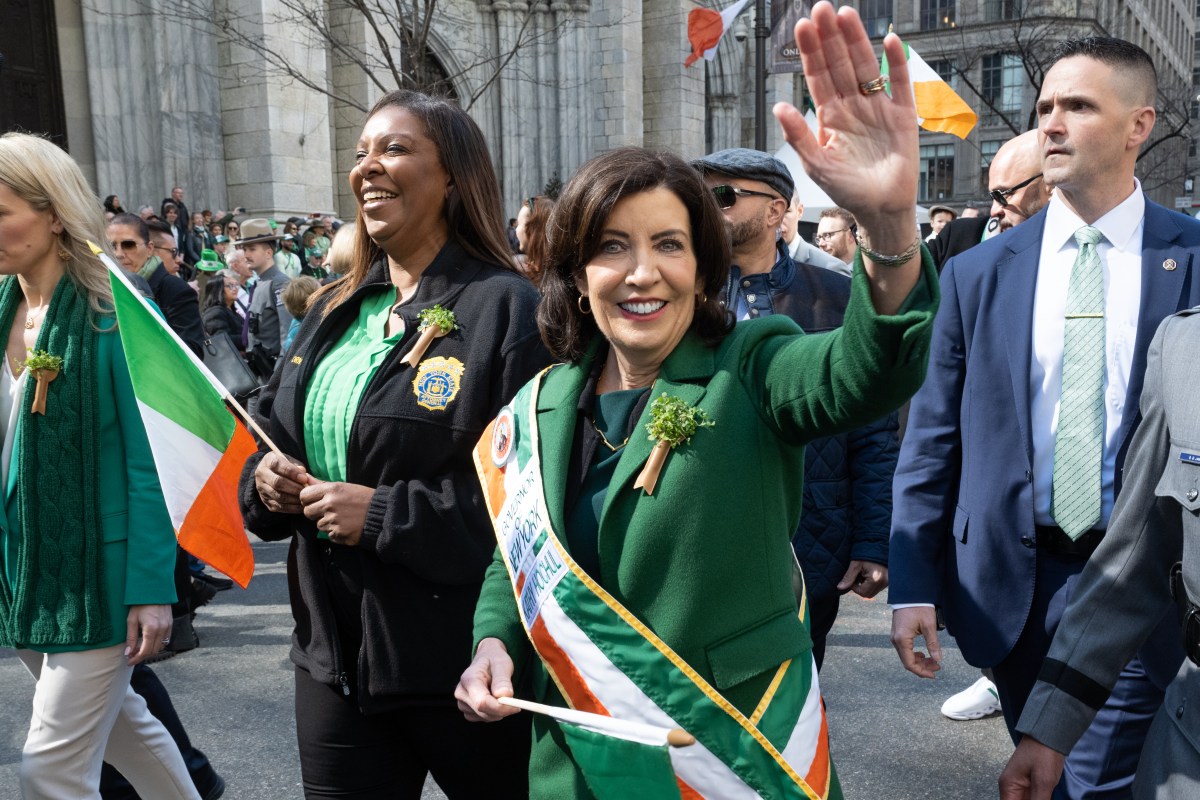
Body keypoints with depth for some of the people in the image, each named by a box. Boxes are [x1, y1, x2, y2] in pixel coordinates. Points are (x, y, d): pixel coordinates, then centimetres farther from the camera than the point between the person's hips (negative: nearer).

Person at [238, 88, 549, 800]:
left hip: (462, 659, -6)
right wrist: (266, 476, -2)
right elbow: (275, 430, 21)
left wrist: (385, 514, -22)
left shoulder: (507, 309, -14)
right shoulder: (336, 312, 11)